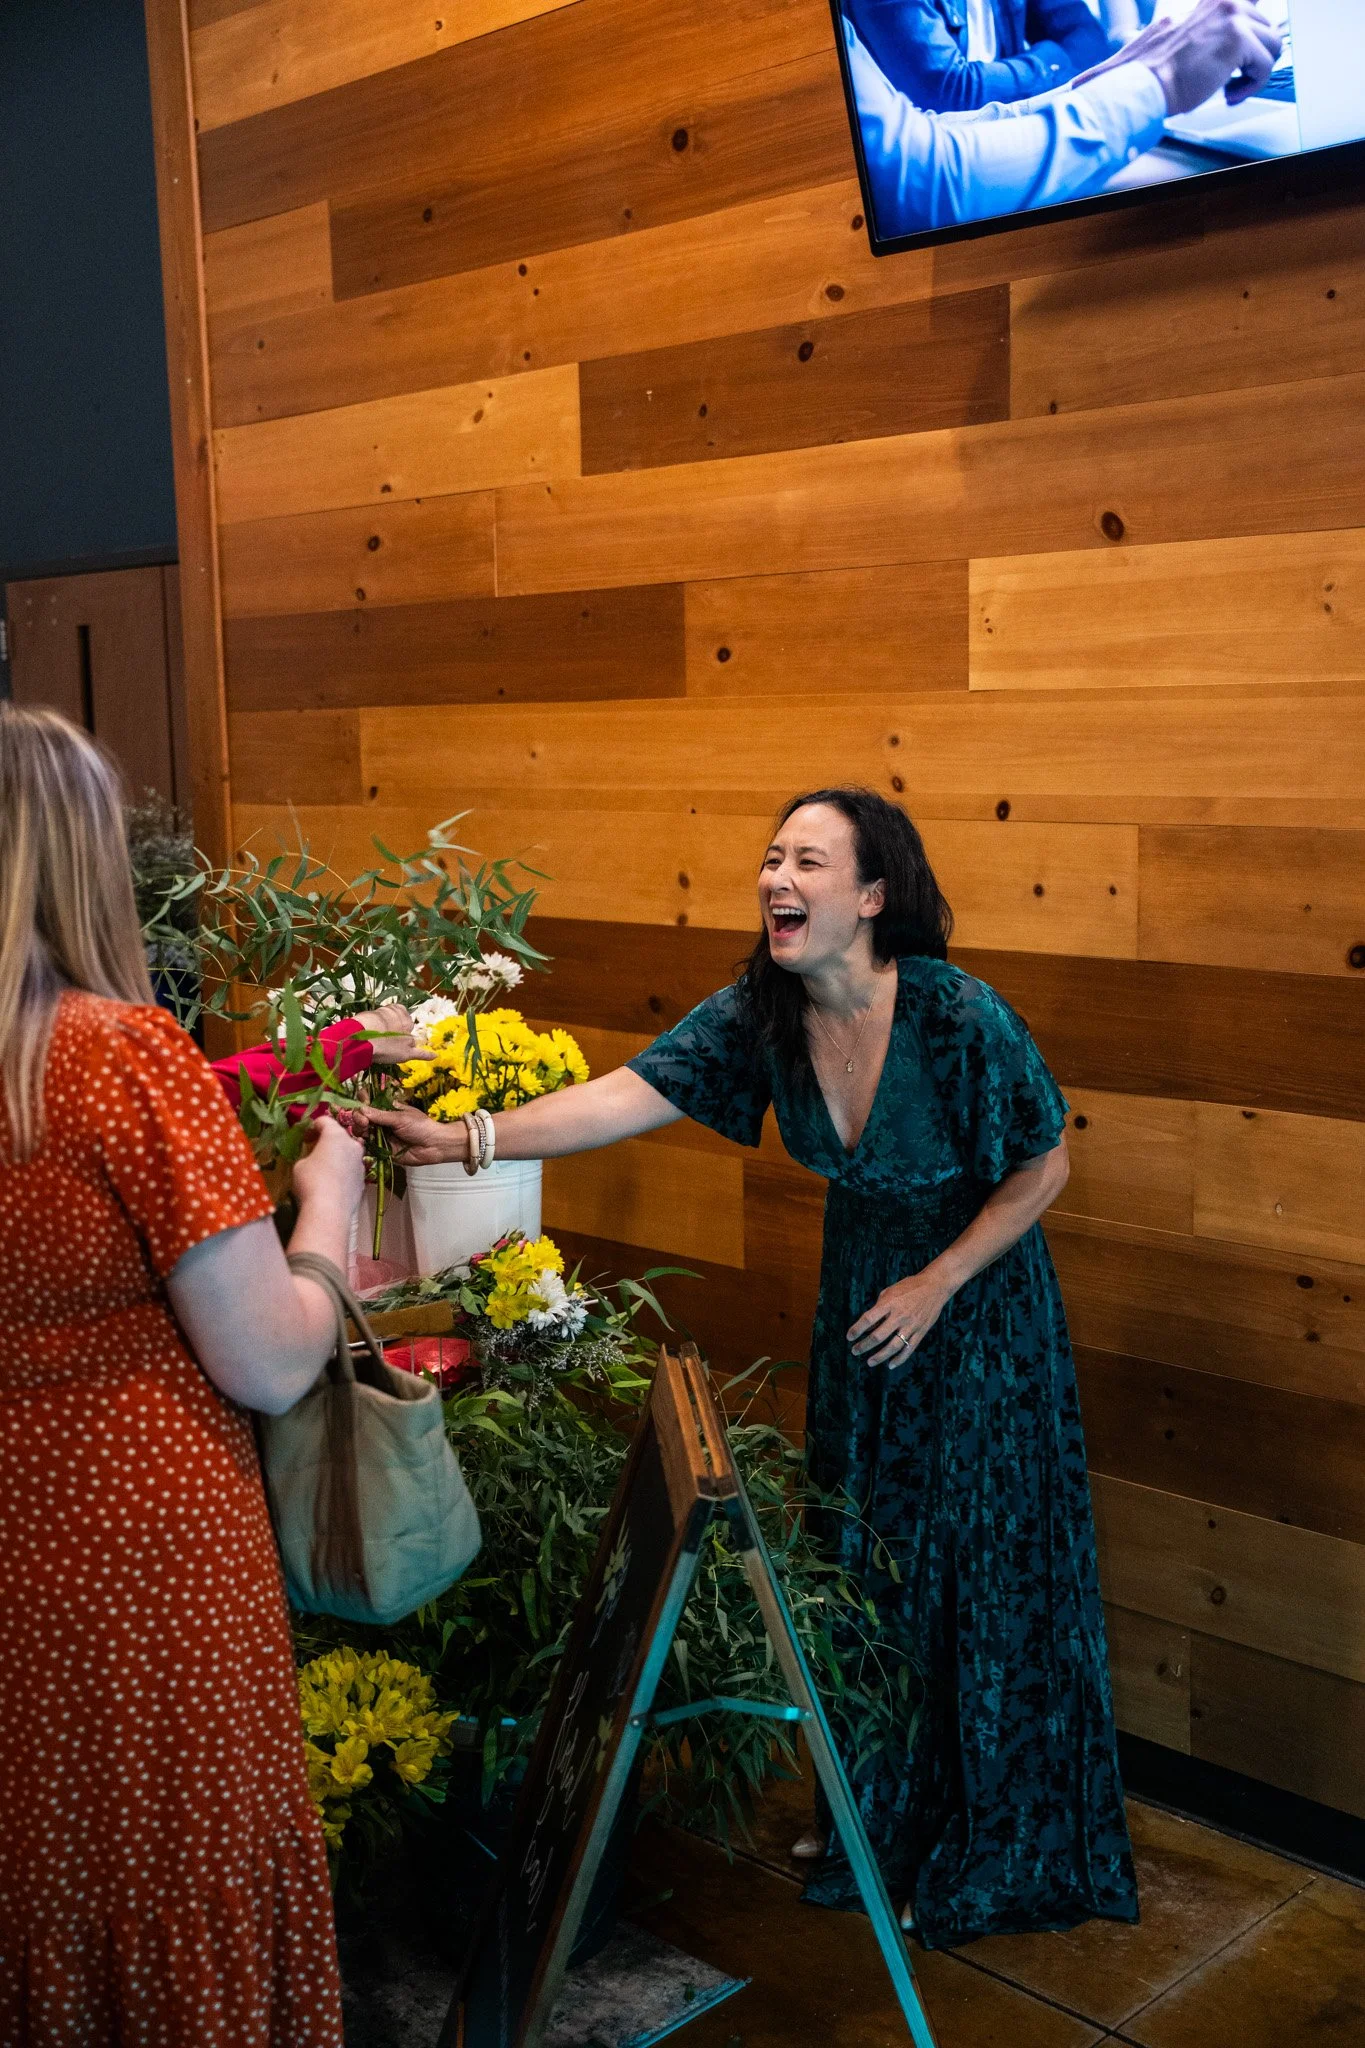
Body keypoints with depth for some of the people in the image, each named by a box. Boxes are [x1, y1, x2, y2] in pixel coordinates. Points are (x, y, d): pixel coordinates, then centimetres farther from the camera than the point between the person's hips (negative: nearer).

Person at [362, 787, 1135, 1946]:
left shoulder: (959, 1017, -26)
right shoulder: (758, 1018, -13)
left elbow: (1044, 1167, -14)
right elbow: (622, 1098, -21)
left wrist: (934, 1286, -15)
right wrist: (463, 1141, -32)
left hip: (977, 1301, -5)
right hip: (860, 1298, 5)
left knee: (984, 1577, 5)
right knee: (867, 1560, 13)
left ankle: (1001, 1858, 28)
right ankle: (883, 1831, 35)